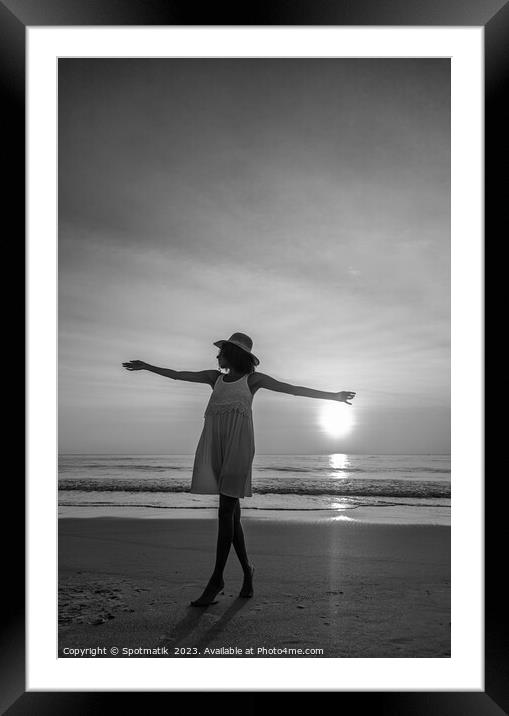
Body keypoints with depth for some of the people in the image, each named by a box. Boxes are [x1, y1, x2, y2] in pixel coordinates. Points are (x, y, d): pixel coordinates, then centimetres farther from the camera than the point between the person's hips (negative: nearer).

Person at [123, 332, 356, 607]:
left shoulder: (253, 378, 8)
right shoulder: (215, 377, 20)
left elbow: (293, 389, 4)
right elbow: (177, 375, 24)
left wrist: (332, 396, -2)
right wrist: (147, 366, 26)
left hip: (238, 447, -5)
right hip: (215, 446, 5)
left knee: (226, 512, -9)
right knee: (232, 512, 8)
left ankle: (216, 579, -3)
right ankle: (247, 569, 24)